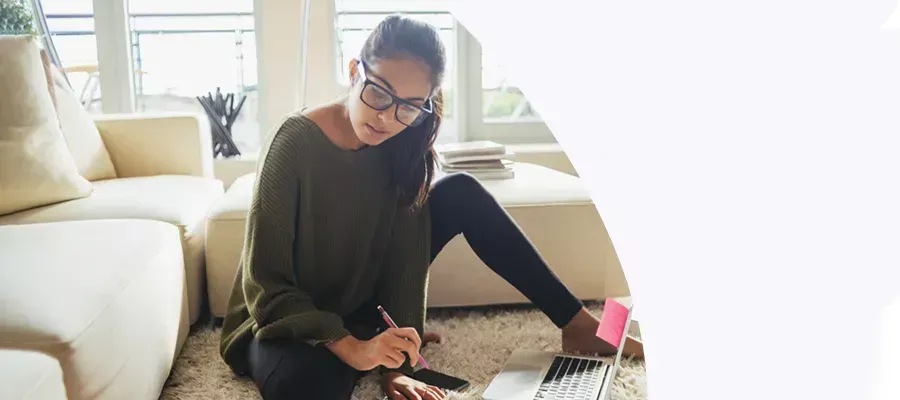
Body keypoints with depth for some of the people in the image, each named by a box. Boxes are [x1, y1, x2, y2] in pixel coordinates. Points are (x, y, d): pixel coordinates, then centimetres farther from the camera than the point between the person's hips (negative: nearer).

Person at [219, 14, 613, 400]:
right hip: (288, 320, -4)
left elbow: (403, 257, -12)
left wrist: (397, 366, -22)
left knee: (461, 192, -10)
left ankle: (575, 323, -4)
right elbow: (266, 284, -23)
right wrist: (353, 350, -34)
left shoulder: (400, 145, -10)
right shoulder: (295, 141, -24)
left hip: (361, 304, 5)